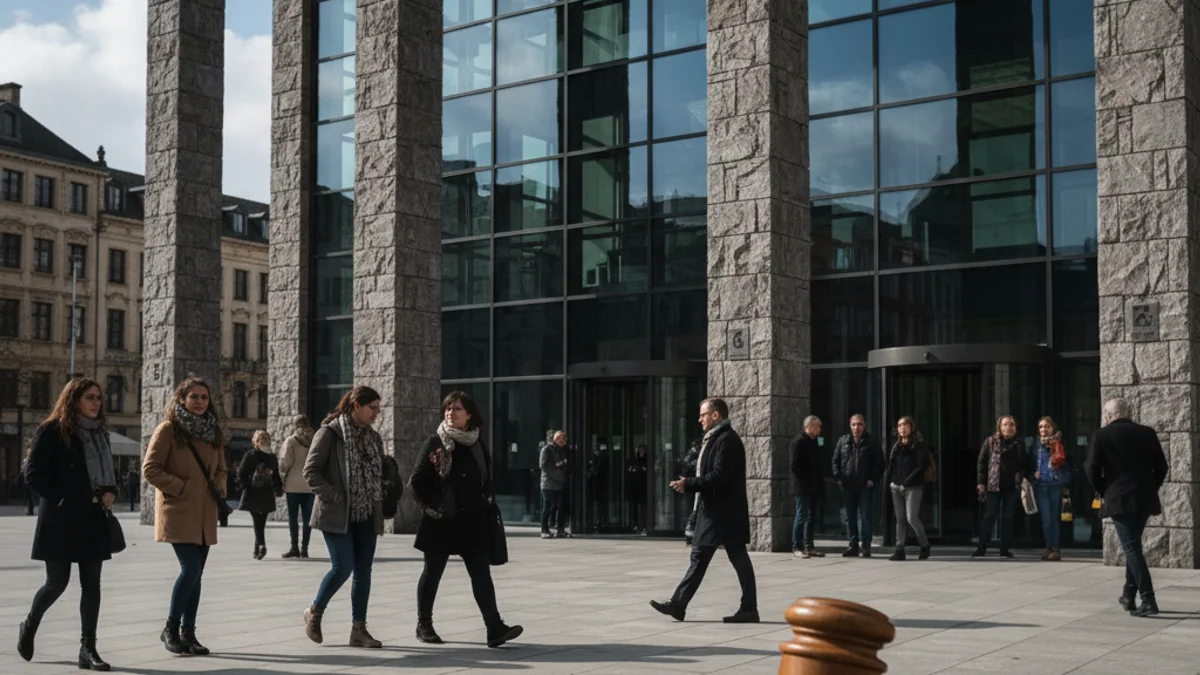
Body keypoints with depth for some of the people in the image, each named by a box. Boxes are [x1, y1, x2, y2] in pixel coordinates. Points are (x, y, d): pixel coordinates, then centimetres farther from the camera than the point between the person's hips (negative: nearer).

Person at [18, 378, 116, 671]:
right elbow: (33, 474, -11)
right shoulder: (52, 432, -7)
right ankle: (29, 627, 29)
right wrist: (61, 499, -15)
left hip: (93, 520, 6)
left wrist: (111, 493, 2)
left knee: (92, 584, 2)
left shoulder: (99, 433, 12)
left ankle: (88, 649, 6)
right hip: (61, 521, -6)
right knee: (57, 582, 1)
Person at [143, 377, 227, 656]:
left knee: (195, 573, 7)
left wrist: (219, 488, 3)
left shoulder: (214, 431, 13)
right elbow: (150, 469, -8)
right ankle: (170, 628, 1)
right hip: (178, 511, -6)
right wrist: (181, 486, -14)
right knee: (191, 568, -15)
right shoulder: (169, 429, -5)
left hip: (205, 514, 6)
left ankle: (188, 633, 15)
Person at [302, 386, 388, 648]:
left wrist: (379, 502, 7)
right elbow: (311, 471, -10)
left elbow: (381, 472, 21)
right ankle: (314, 612, 12)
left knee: (363, 571, 4)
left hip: (366, 515, 6)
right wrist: (334, 497, -16)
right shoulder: (330, 433, -7)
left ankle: (359, 629, 11)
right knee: (343, 567, -12)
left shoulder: (373, 437, 12)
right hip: (337, 515, -6)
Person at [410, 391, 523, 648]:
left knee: (481, 574, -3)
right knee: (432, 573, 9)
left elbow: (487, 481, 14)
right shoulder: (434, 444, -3)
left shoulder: (477, 445, 7)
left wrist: (486, 504, 3)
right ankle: (424, 625, 23)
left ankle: (495, 628, -7)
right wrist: (433, 507, -8)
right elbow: (417, 481, -4)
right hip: (440, 523, -2)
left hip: (473, 522, 3)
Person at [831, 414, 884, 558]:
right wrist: (837, 477, 1)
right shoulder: (843, 441, 9)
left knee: (865, 516, -4)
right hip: (847, 486, 3)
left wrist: (873, 479, -7)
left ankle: (865, 546, 1)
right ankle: (853, 546, 13)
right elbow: (835, 460, 12)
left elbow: (880, 463, 2)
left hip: (865, 486, -3)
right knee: (850, 517, 7)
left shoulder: (870, 442, 1)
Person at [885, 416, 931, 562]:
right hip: (896, 487, 6)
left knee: (912, 518, -11)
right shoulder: (896, 446, 16)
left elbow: (921, 466, -11)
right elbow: (890, 464, 18)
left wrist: (908, 481, -16)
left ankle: (925, 546, 10)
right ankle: (899, 550, 6)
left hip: (913, 488, -6)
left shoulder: (919, 445, -3)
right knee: (900, 519, 5)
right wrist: (891, 481, 5)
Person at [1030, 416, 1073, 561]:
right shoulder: (1037, 445, 12)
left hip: (1056, 485, -3)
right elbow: (1030, 465, 19)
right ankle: (1050, 548, 4)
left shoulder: (1060, 443, 1)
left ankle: (1055, 549, 4)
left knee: (1055, 518, -1)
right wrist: (1033, 473, 3)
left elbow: (1069, 464, 0)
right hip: (1040, 485, 3)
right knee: (1046, 519, -1)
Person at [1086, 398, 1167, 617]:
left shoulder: (1101, 435, -4)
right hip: (1145, 499, 5)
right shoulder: (1147, 433, 7)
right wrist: (1151, 489, 17)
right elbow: (1161, 467, 8)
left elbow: (1091, 468, -8)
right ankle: (1128, 596, 26)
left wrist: (1102, 492, 6)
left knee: (1132, 548, -5)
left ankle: (1148, 601, -13)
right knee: (1133, 546, 20)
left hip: (1119, 499, -5)